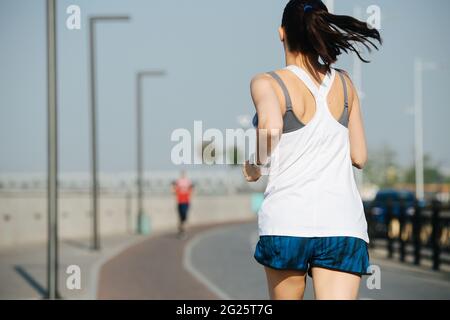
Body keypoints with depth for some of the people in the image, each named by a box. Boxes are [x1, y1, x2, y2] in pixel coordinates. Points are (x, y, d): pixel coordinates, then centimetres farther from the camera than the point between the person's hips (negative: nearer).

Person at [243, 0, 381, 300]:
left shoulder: (266, 83, -1)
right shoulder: (344, 83, 12)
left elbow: (271, 127, -22)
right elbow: (359, 157, 15)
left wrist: (255, 165, -4)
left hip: (287, 221, -2)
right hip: (345, 224, 2)